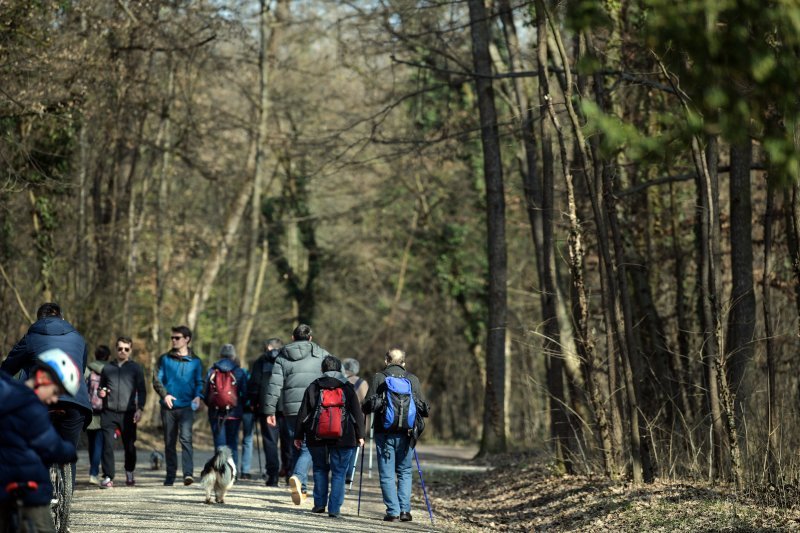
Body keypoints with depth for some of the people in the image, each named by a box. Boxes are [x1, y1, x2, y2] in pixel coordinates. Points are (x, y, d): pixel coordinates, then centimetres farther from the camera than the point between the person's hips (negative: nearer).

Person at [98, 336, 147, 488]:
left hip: (128, 413, -1)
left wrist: (139, 408, -10)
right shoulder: (107, 368, 13)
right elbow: (101, 386, 26)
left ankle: (129, 474, 28)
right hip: (109, 412, 1)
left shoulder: (136, 368, 6)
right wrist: (101, 392, 2)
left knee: (129, 445, 7)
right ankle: (108, 477, -7)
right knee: (107, 445, -10)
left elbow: (141, 390, 3)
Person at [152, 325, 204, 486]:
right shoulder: (165, 359, 10)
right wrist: (164, 394, -12)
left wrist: (198, 396, -10)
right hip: (168, 407, 2)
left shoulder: (195, 361, 9)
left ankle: (188, 473, -27)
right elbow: (157, 379, 5)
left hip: (186, 406, -2)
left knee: (186, 438, -19)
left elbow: (199, 382, 11)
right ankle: (170, 476, 16)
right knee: (169, 442, 7)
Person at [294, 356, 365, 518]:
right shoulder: (347, 388, 2)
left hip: (317, 437, 1)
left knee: (320, 469, 18)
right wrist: (360, 435, 9)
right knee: (339, 473, 2)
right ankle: (334, 509, -4)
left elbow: (303, 413, 6)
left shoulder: (313, 387, 5)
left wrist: (298, 435, 12)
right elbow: (357, 413, 2)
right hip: (343, 437, -1)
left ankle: (319, 504, 15)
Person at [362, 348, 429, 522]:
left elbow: (368, 406, -4)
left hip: (384, 433, -2)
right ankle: (405, 509, 4)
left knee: (387, 474, 4)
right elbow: (424, 408, 4)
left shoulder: (379, 378, -2)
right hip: (406, 433, 2)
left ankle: (393, 511, -1)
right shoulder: (412, 379, 3)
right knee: (405, 472, 14)